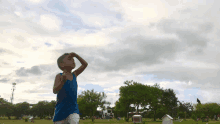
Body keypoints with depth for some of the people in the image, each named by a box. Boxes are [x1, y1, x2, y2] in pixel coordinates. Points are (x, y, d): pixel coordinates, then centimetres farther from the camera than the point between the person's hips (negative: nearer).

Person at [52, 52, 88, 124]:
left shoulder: (74, 75, 8)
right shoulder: (59, 76, -7)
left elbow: (85, 64, 11)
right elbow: (55, 91, -19)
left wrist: (76, 55, 1)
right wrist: (63, 81, -37)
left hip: (73, 108, 3)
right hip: (61, 109, -2)